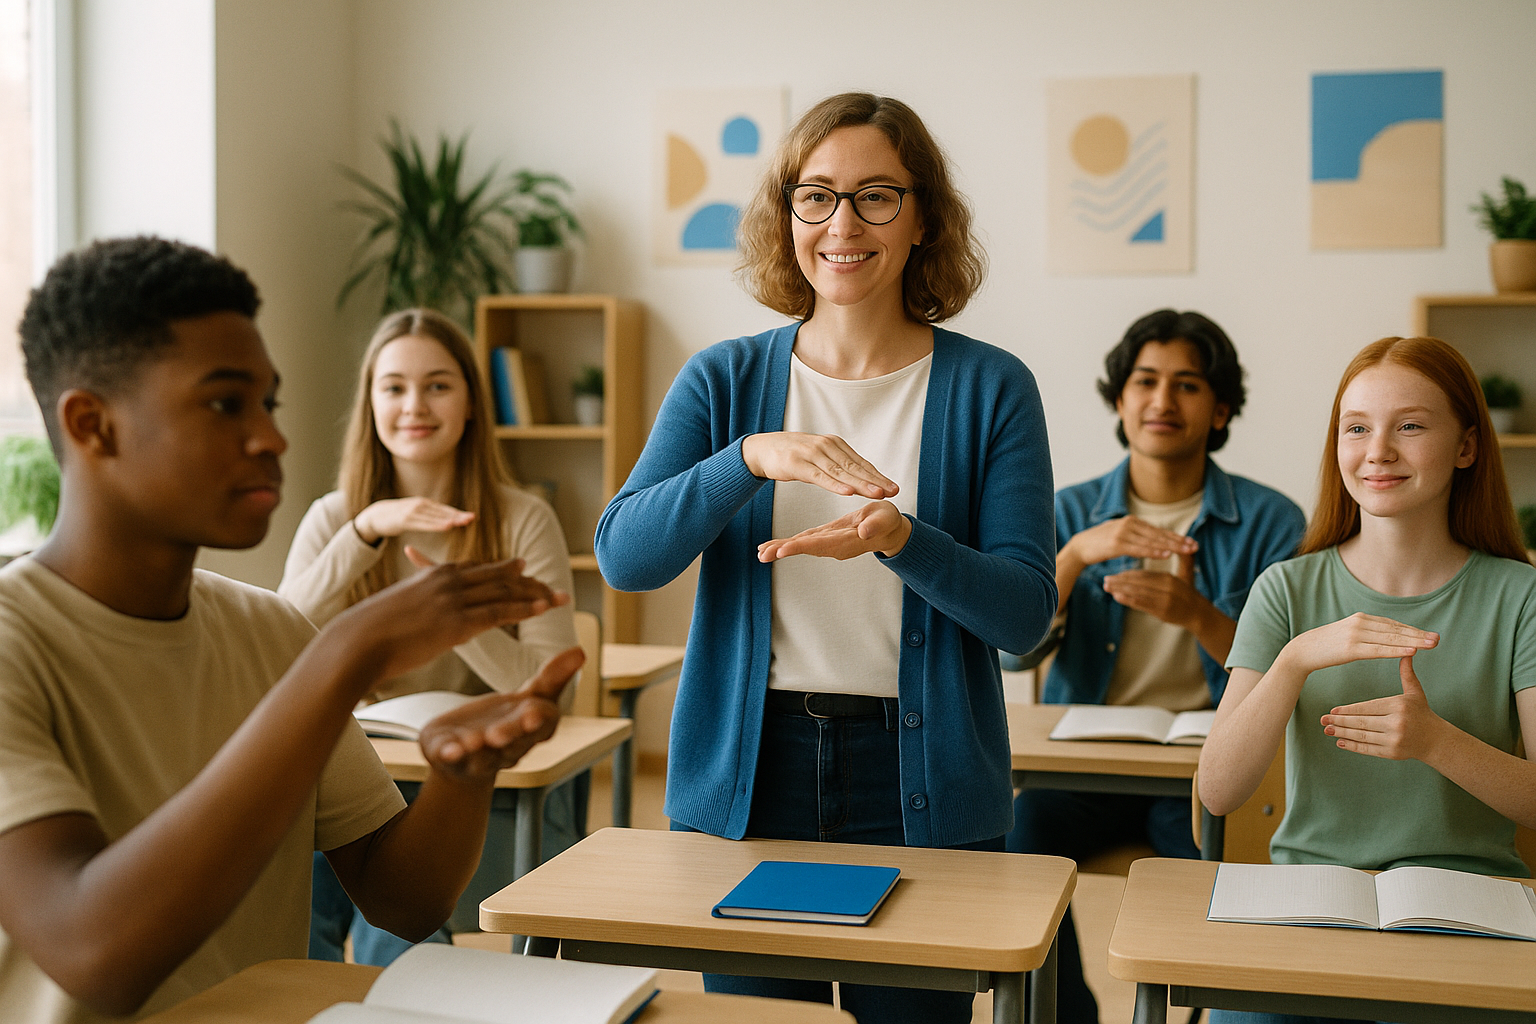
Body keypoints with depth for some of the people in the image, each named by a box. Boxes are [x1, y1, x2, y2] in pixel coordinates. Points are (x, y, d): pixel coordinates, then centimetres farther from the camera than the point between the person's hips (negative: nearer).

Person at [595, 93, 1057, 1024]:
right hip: (747, 774, 1)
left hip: (921, 783, -1)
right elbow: (625, 556, -9)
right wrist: (752, 457, -25)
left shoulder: (989, 388, -1)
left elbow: (1025, 613, -7)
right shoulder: (724, 380, 3)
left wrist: (899, 540, -26)